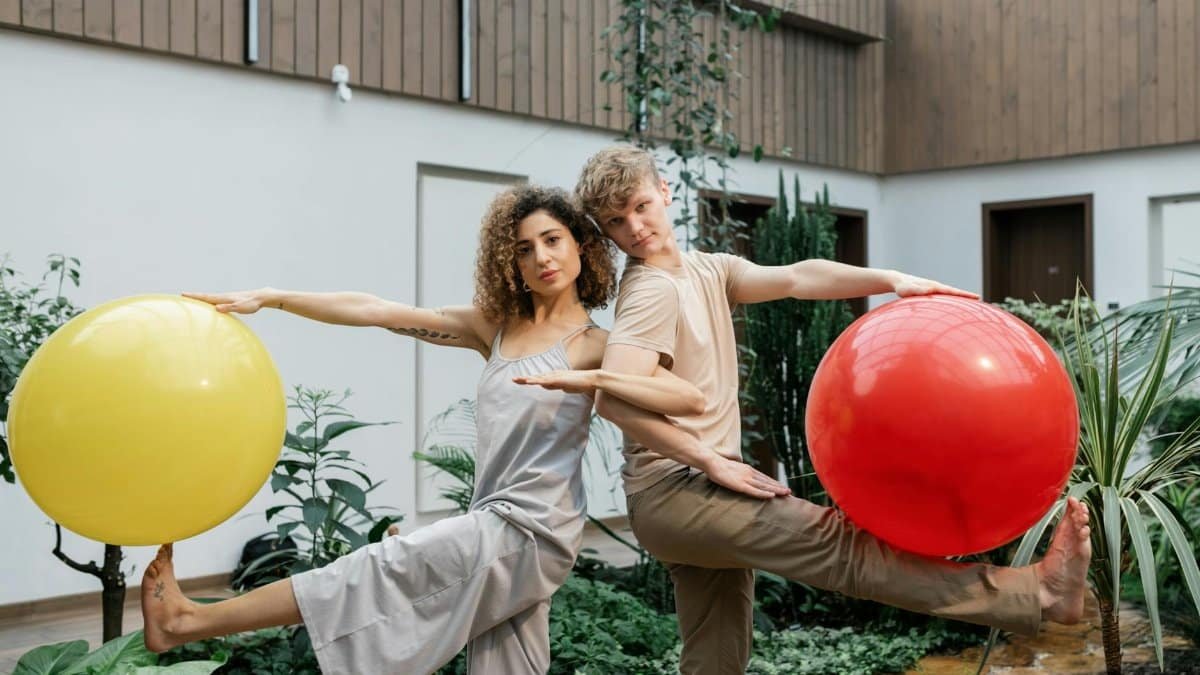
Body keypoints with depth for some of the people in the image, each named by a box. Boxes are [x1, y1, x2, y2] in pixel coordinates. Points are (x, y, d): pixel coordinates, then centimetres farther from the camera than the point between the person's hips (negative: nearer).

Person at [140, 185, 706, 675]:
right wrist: (267, 298, 1)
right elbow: (378, 312, 6)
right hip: (498, 527, 5)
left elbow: (691, 399, -16)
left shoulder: (595, 345, -3)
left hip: (530, 532, -5)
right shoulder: (496, 328, 12)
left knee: (380, 574, -3)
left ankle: (191, 622, 8)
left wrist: (591, 380, -25)